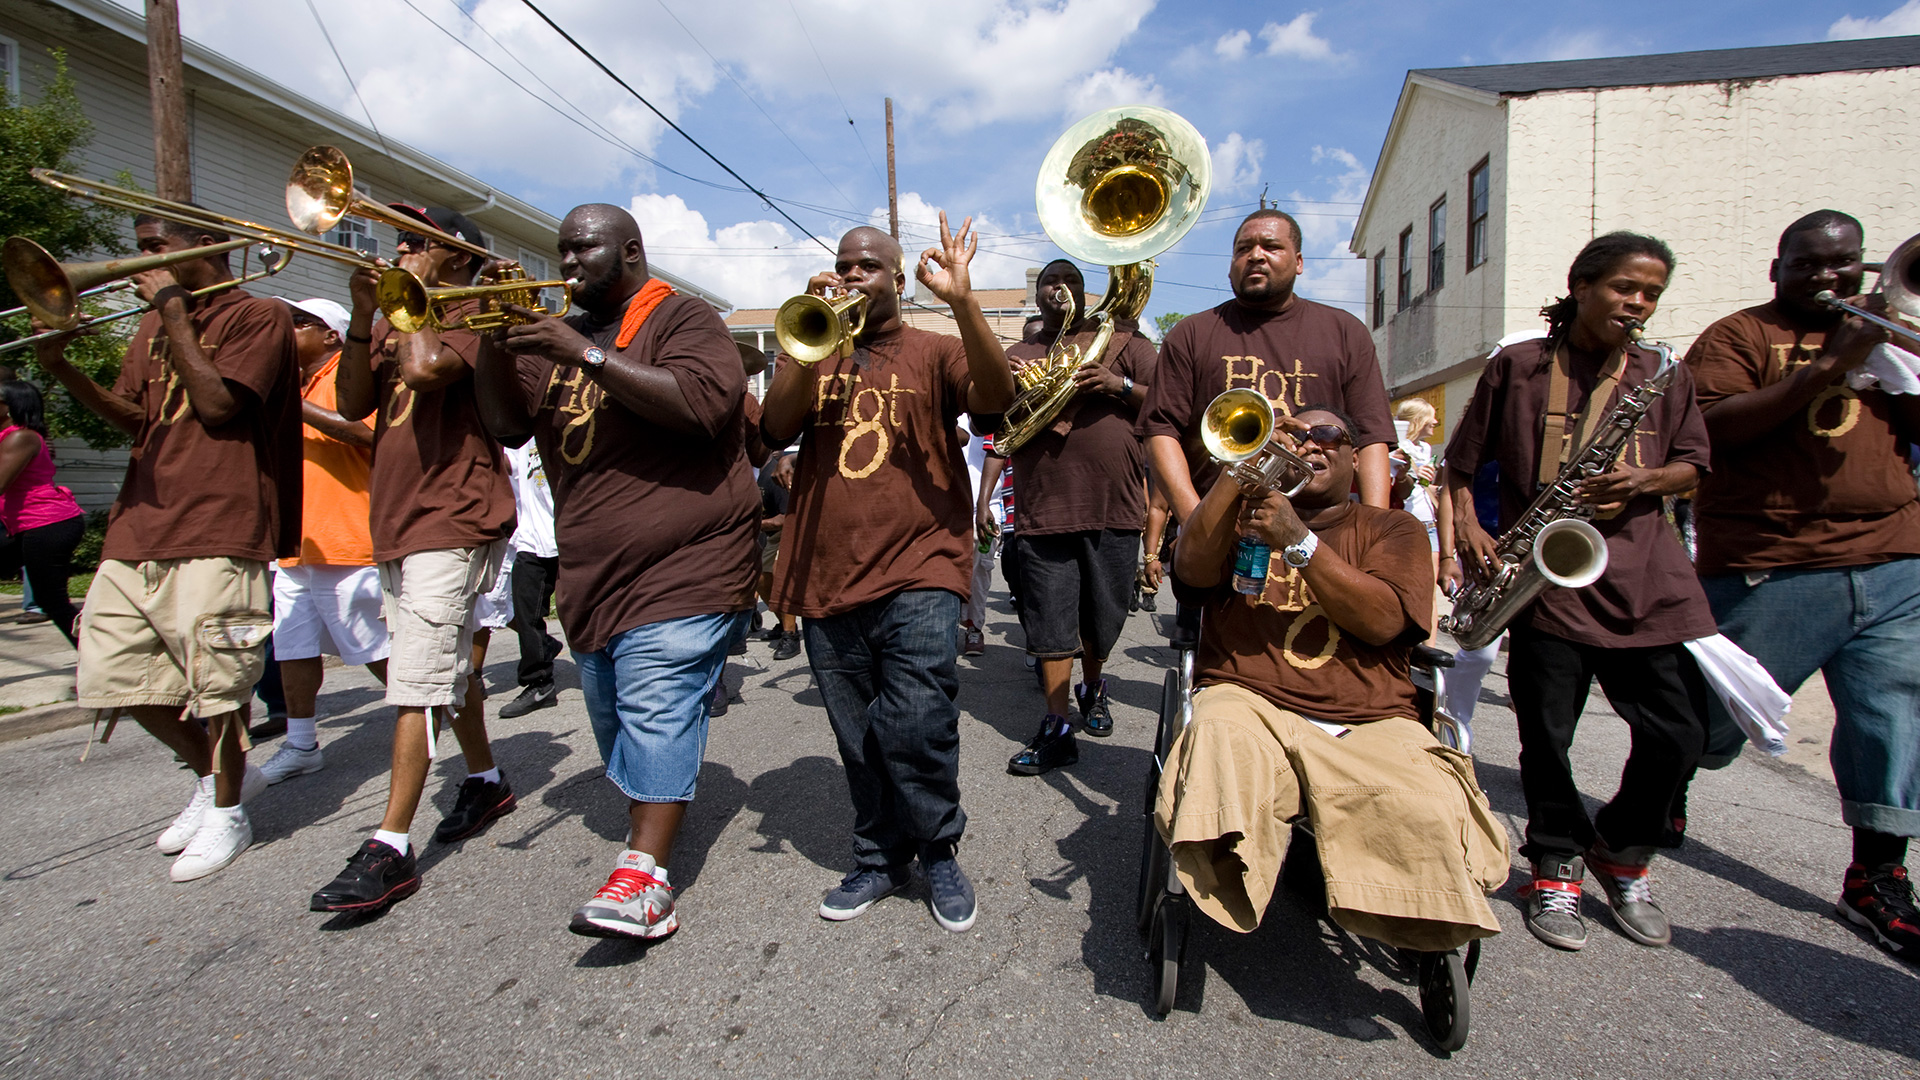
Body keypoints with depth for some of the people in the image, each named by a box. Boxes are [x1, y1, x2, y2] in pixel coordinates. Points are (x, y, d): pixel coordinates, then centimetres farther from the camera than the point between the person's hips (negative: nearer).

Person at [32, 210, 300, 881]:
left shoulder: (258, 315, -2)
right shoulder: (154, 326, 22)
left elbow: (217, 405, -14)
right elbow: (137, 419, 18)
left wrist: (175, 309, -6)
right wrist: (64, 371, 2)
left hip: (217, 527, -8)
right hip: (139, 524, 8)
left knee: (214, 679, -4)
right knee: (116, 672, 9)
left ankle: (227, 814, 15)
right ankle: (216, 776, 29)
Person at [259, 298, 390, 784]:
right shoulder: (291, 384, 21)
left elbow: (368, 433, -23)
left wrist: (298, 407, -21)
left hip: (344, 541, -8)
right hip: (294, 542, 9)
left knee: (375, 648, -2)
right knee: (294, 648, 11)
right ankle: (301, 745, 21)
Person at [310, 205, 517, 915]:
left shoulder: (472, 314, -6)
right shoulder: (394, 323, 19)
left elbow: (427, 367, -27)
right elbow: (352, 405, 9)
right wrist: (364, 315, -1)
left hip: (455, 521, -9)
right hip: (397, 522, 9)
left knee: (418, 681, -10)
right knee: (452, 664, 18)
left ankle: (391, 848, -5)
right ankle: (486, 781, 34)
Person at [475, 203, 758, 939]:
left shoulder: (683, 320, -3)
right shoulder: (559, 336, 19)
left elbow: (701, 402, -23)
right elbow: (507, 423, 14)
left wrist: (585, 353, -21)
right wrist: (496, 339, 0)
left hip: (680, 562, -8)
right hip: (591, 573, 8)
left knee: (657, 709, -15)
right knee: (613, 716, 15)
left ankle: (645, 876, -14)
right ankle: (648, 821, 31)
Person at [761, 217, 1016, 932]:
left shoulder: (933, 353, 7)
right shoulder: (814, 356, 16)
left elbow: (997, 397, -12)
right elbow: (775, 429, 0)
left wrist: (961, 302, -23)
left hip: (918, 575, -3)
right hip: (829, 578, 4)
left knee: (916, 730, -13)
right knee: (860, 743, 12)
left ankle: (938, 852, 14)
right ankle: (880, 860, 31)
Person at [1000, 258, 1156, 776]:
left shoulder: (1122, 342, 12)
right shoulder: (1019, 356, 17)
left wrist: (1119, 386, -12)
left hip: (1114, 504, 0)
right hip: (1043, 507, 1)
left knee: (1103, 616, 11)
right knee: (1049, 621, -1)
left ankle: (1092, 686, 38)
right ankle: (1056, 729, 7)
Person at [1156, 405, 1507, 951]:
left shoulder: (1393, 528, 19)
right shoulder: (1245, 511, 21)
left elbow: (1382, 622, -2)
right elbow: (1193, 570, -3)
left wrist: (1298, 541, -11)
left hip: (1369, 720, 1)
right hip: (1248, 701, -1)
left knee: (1432, 820, -30)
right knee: (1221, 738, -38)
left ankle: (1436, 948, -4)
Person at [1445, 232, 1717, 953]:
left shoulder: (1662, 375, 14)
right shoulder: (1517, 365, 5)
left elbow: (1691, 465, 16)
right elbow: (1461, 461, 7)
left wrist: (1643, 482, -6)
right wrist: (1468, 528, -8)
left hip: (1644, 575, 3)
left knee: (1678, 734, 1)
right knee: (1546, 734, 1)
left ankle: (1620, 852, 27)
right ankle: (1556, 867, 22)